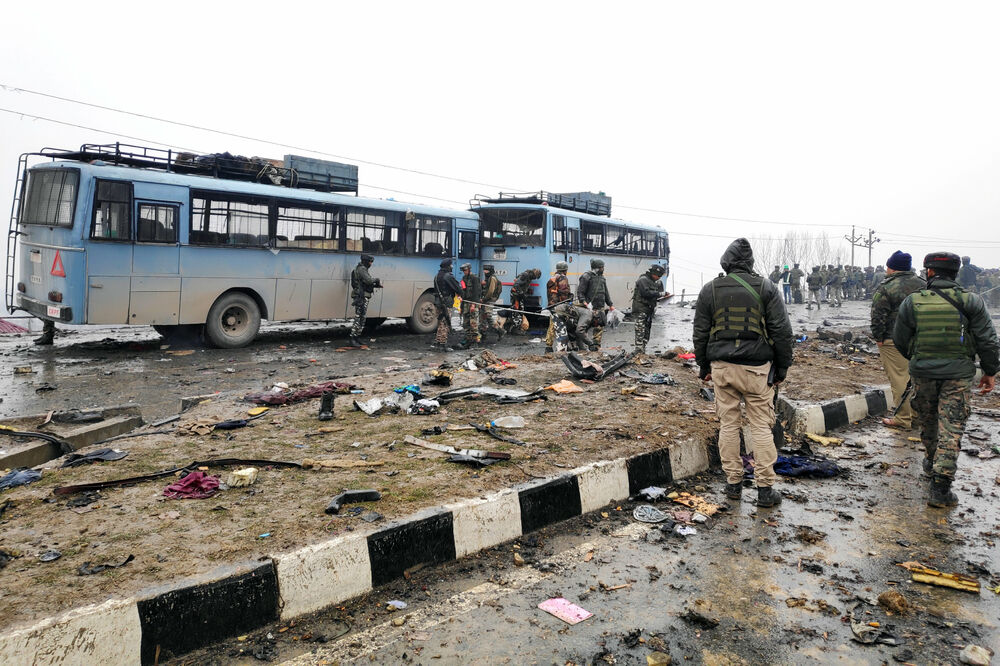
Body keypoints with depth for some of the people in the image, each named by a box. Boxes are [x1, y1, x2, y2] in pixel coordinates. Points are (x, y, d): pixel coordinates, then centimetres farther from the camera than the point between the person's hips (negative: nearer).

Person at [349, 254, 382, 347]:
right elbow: (368, 280, -25)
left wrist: (376, 285, 11)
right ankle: (353, 340, -10)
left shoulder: (363, 269, 20)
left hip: (363, 297, 11)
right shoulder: (361, 269, -13)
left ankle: (357, 338, 19)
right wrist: (377, 279, -7)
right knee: (359, 318, -11)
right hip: (361, 297, -11)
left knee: (362, 318, 13)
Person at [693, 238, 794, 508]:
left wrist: (704, 367, 16)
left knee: (728, 424, 10)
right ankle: (765, 488, 8)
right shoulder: (766, 288, -1)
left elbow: (700, 333, 7)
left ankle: (733, 483, 17)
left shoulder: (710, 290, 3)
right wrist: (782, 368, 8)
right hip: (757, 368, -1)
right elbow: (782, 331, -1)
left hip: (722, 367, 2)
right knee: (761, 427, 4)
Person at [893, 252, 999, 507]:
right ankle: (940, 486, -4)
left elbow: (900, 340, 3)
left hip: (923, 374, 1)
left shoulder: (912, 302, -4)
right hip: (958, 376, -1)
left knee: (928, 422, 21)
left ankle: (931, 462, 42)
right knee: (951, 429, 0)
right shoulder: (971, 301, -5)